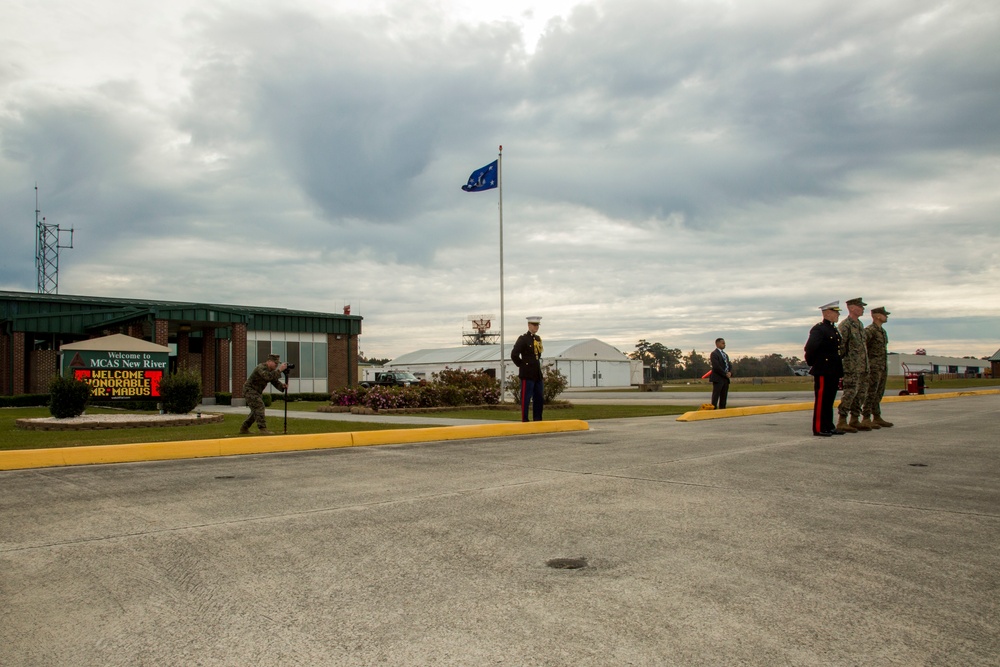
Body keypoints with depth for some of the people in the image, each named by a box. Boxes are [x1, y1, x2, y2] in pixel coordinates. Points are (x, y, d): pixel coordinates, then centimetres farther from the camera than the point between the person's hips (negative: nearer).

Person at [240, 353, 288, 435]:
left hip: (256, 392, 10)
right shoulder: (261, 367, -22)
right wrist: (280, 370, -39)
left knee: (256, 411, 14)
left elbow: (275, 382, 2)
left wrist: (282, 386, -18)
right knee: (259, 406, -21)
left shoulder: (271, 370, 7)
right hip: (249, 389, -10)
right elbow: (268, 376, -40)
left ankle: (243, 429, 24)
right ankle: (263, 429, -25)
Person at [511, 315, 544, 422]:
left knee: (539, 399, 11)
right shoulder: (523, 339, -9)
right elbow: (514, 355, -17)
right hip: (527, 374, -8)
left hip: (538, 374, 8)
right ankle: (524, 421, 3)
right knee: (526, 399, -3)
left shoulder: (538, 339, 14)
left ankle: (538, 420, 19)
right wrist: (521, 365, -7)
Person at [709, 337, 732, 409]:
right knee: (715, 397, -8)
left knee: (724, 398, 8)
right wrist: (725, 374, -14)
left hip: (726, 379, 8)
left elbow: (729, 365, 19)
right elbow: (716, 367, -17)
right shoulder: (714, 354, -8)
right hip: (718, 379, -8)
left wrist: (730, 372, -2)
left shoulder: (725, 355, 20)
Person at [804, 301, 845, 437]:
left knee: (829, 400, 13)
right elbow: (810, 348, -22)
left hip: (834, 371, 9)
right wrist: (812, 363, -10)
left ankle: (829, 426, 19)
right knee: (821, 400, -5)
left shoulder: (835, 330, 17)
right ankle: (819, 428, -1)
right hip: (823, 371, -9)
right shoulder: (818, 329, -12)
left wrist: (839, 369, 17)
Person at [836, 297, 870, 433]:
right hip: (851, 367, -9)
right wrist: (842, 362, -15)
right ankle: (842, 421, -7)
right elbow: (840, 345, -14)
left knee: (861, 393, 9)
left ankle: (855, 420, 16)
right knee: (850, 392, -11)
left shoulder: (860, 325, 17)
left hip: (863, 367, 9)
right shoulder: (845, 325, -11)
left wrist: (866, 364, 20)